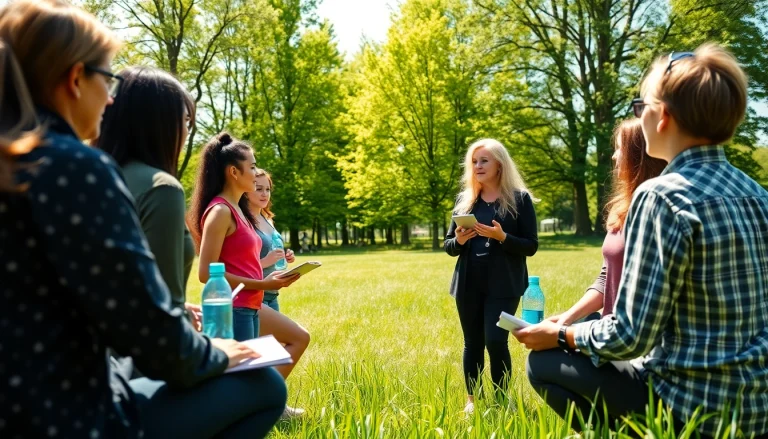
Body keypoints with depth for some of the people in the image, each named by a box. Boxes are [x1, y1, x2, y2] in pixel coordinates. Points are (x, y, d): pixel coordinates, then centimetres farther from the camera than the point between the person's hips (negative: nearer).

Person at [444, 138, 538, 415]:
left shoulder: (519, 198, -1)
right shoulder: (464, 199, 10)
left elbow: (531, 246, -4)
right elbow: (448, 245, 12)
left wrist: (502, 237, -20)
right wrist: (458, 240, -11)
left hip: (503, 284, -3)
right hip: (468, 284, 4)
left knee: (495, 340, -12)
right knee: (472, 342, 9)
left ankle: (501, 399, 8)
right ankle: (472, 400, 23)